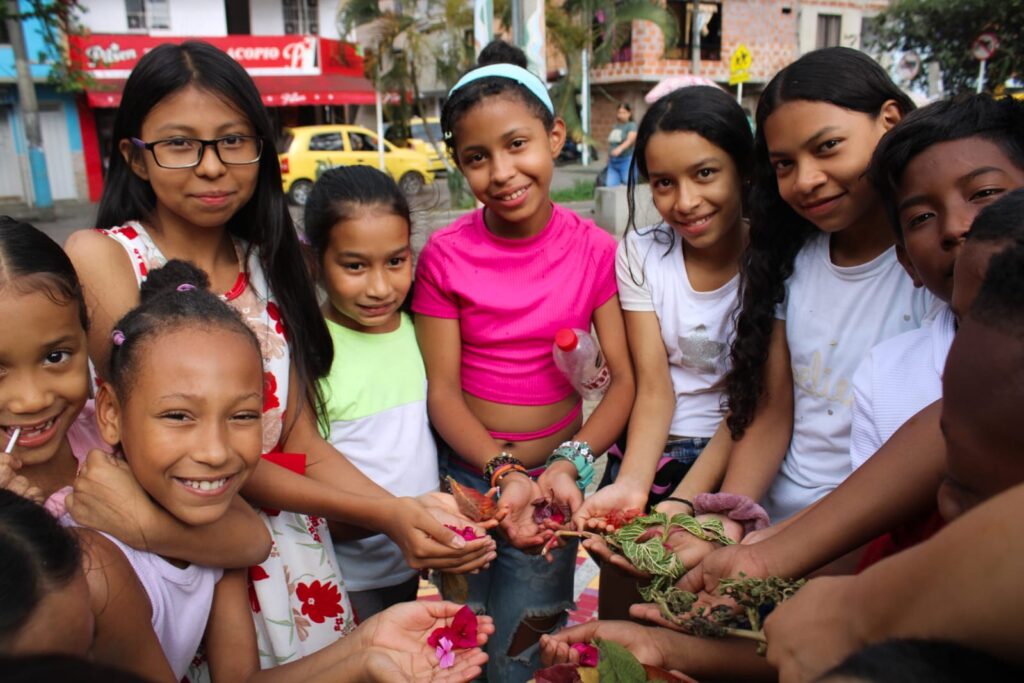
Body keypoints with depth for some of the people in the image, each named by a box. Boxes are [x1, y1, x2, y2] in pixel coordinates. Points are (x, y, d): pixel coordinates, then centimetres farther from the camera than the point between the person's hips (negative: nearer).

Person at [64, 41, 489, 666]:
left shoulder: (269, 264, 1)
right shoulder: (100, 258, -14)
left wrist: (410, 512, -19)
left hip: (294, 562, 4)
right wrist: (378, 514, -23)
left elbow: (302, 443, -3)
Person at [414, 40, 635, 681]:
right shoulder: (445, 255, -10)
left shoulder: (595, 250, -7)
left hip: (557, 473, 0)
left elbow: (624, 379, -8)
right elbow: (442, 390, -9)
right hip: (468, 472, 0)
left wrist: (569, 464, -23)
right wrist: (505, 473, -22)